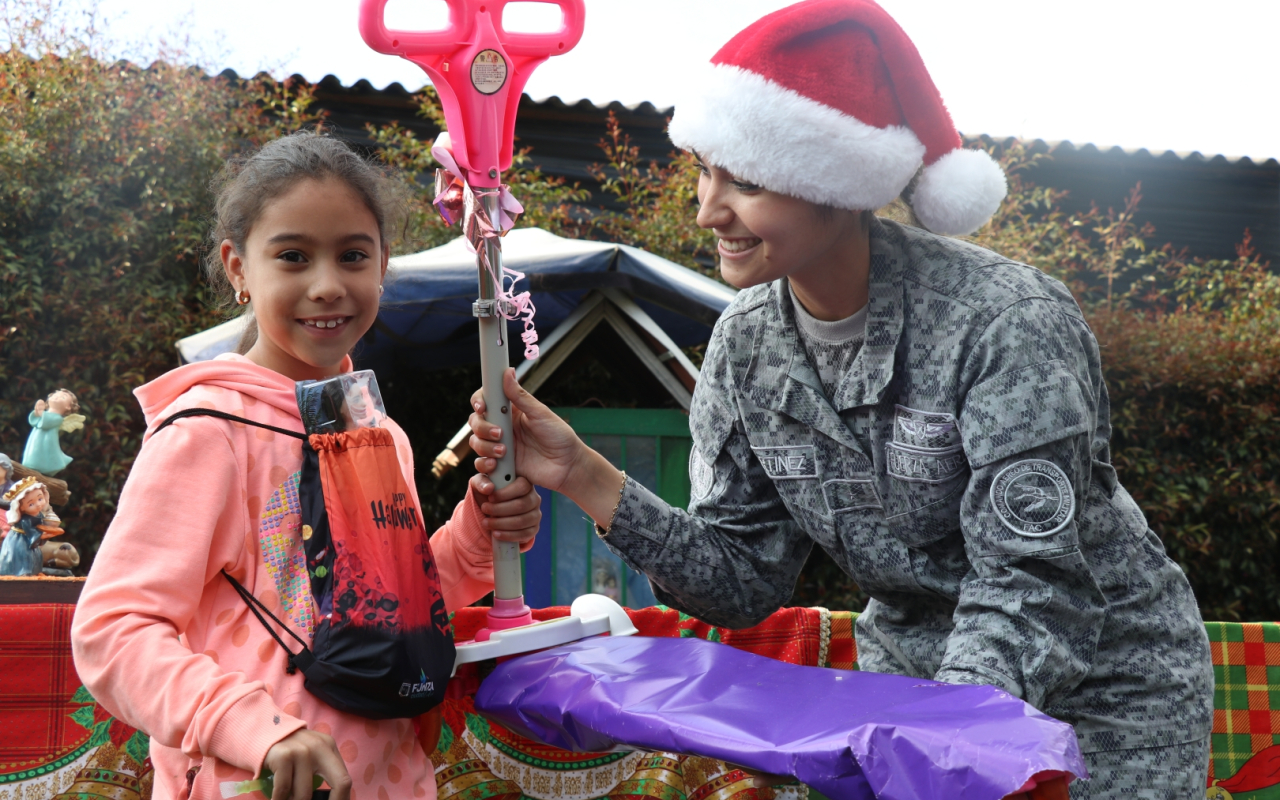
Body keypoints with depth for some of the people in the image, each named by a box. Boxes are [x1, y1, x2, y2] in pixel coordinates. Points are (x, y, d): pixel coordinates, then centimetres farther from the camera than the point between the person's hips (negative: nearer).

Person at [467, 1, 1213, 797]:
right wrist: (586, 478, -16)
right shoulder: (748, 340, -7)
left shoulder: (1007, 324, -26)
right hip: (905, 666, 5)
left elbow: (1033, 590, -28)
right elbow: (747, 577, -6)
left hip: (1104, 692, -4)